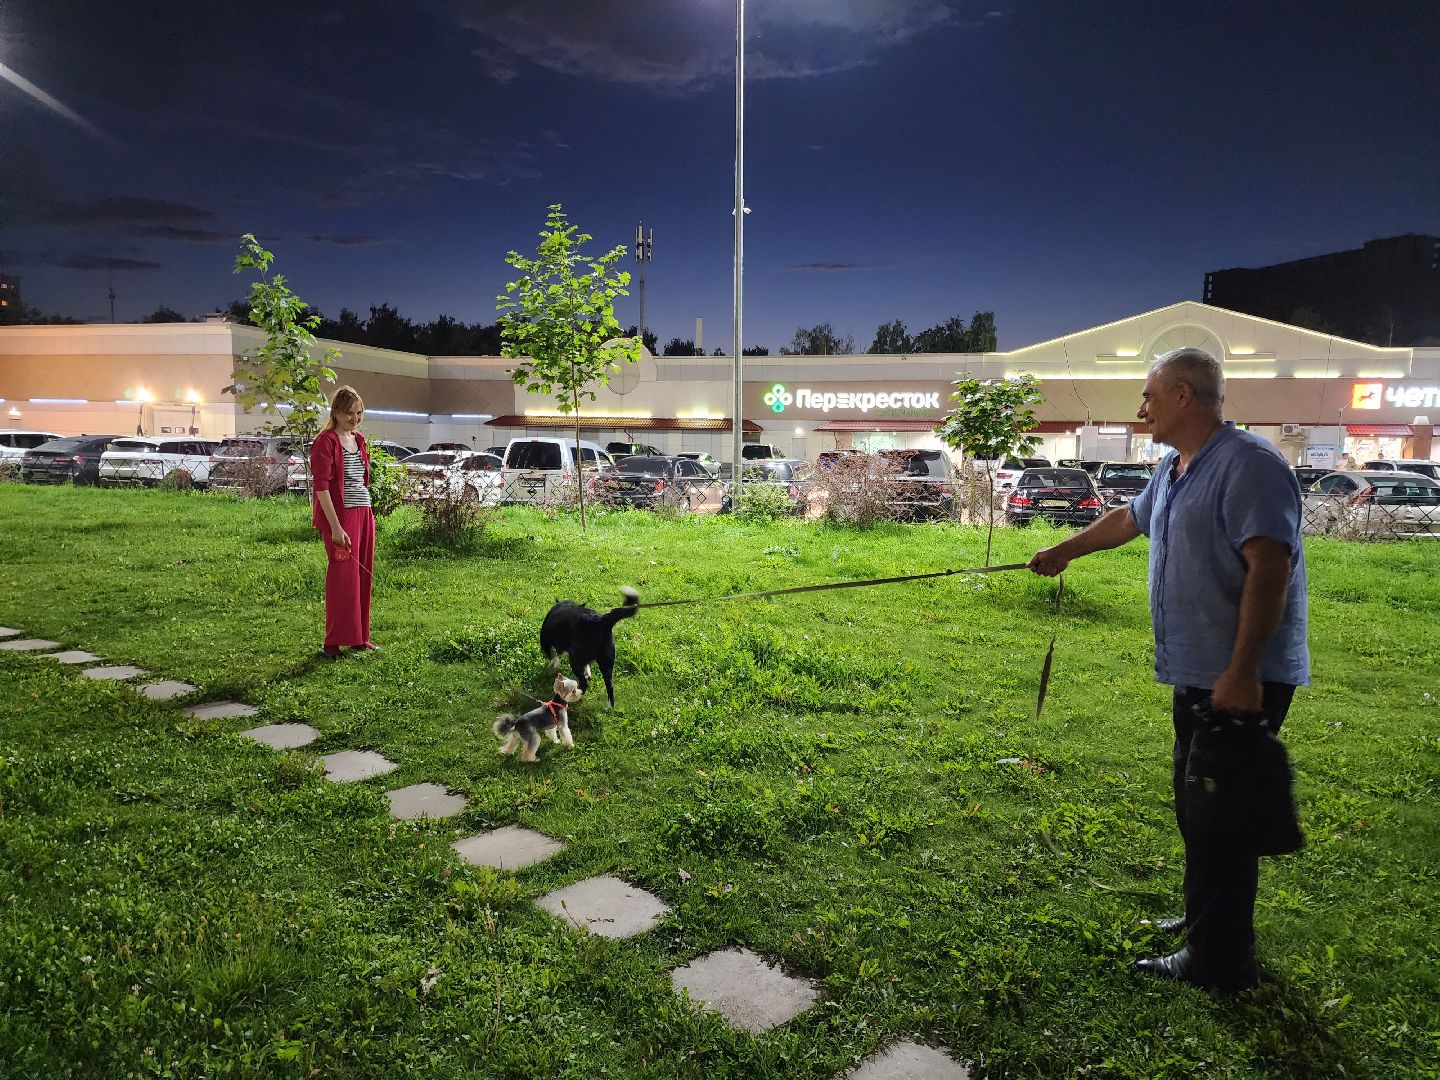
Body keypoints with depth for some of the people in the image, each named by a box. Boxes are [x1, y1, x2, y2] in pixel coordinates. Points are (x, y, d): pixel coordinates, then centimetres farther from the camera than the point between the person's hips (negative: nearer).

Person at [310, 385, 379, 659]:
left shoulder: (359, 440, 14)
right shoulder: (325, 442, -10)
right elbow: (321, 486, -16)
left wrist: (368, 514, 16)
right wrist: (335, 527, -22)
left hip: (363, 513, 8)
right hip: (340, 514, -8)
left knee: (363, 576, 11)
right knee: (343, 577, -6)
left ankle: (359, 637, 21)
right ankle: (333, 643, 3)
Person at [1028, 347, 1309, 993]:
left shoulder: (1247, 464, -17)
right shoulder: (1173, 470, 14)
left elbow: (1270, 566, -25)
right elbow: (1127, 519, 31)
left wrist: (1242, 671, -28)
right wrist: (1064, 552, 43)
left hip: (1240, 681, -9)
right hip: (1196, 672, 9)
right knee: (1195, 804, 18)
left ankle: (1218, 963, 10)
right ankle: (1205, 918, 34)